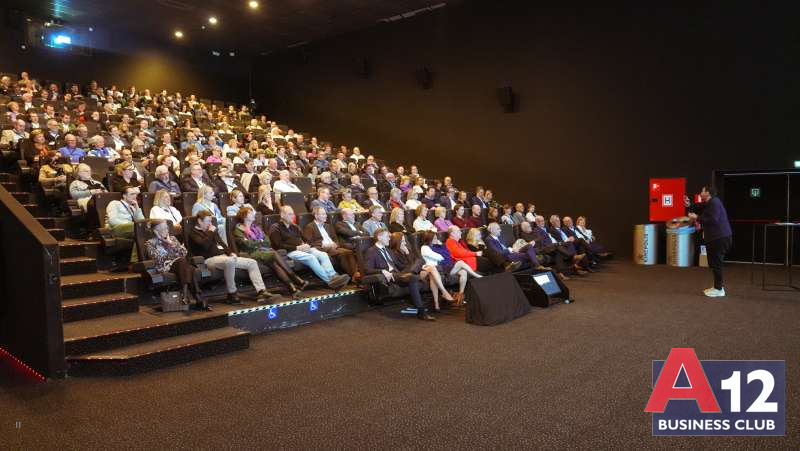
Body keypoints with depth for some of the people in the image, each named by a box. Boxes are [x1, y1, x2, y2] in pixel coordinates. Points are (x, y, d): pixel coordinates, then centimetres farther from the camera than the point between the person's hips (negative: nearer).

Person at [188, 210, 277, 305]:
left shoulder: (212, 231, 26)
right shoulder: (193, 233, 3)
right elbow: (205, 245, -17)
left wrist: (230, 252, 7)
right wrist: (210, 232, -4)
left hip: (224, 256, 8)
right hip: (210, 259, -8)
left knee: (252, 262, -7)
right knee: (230, 261, -41)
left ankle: (261, 291, -19)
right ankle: (232, 294, -29)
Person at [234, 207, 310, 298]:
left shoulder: (255, 227, 24)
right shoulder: (238, 230, 6)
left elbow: (267, 241, 13)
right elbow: (247, 244, -11)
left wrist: (255, 243, -5)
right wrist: (261, 241, 2)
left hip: (263, 251, 5)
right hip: (251, 254, -5)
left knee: (274, 264, -29)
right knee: (274, 254, -30)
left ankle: (292, 288, -42)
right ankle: (297, 280, -33)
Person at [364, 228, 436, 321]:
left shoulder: (389, 251, 29)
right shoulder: (371, 251, 4)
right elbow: (367, 269, -8)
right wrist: (382, 271, -23)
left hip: (397, 273, 7)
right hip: (387, 276, -7)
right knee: (413, 278, -31)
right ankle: (421, 311, -32)